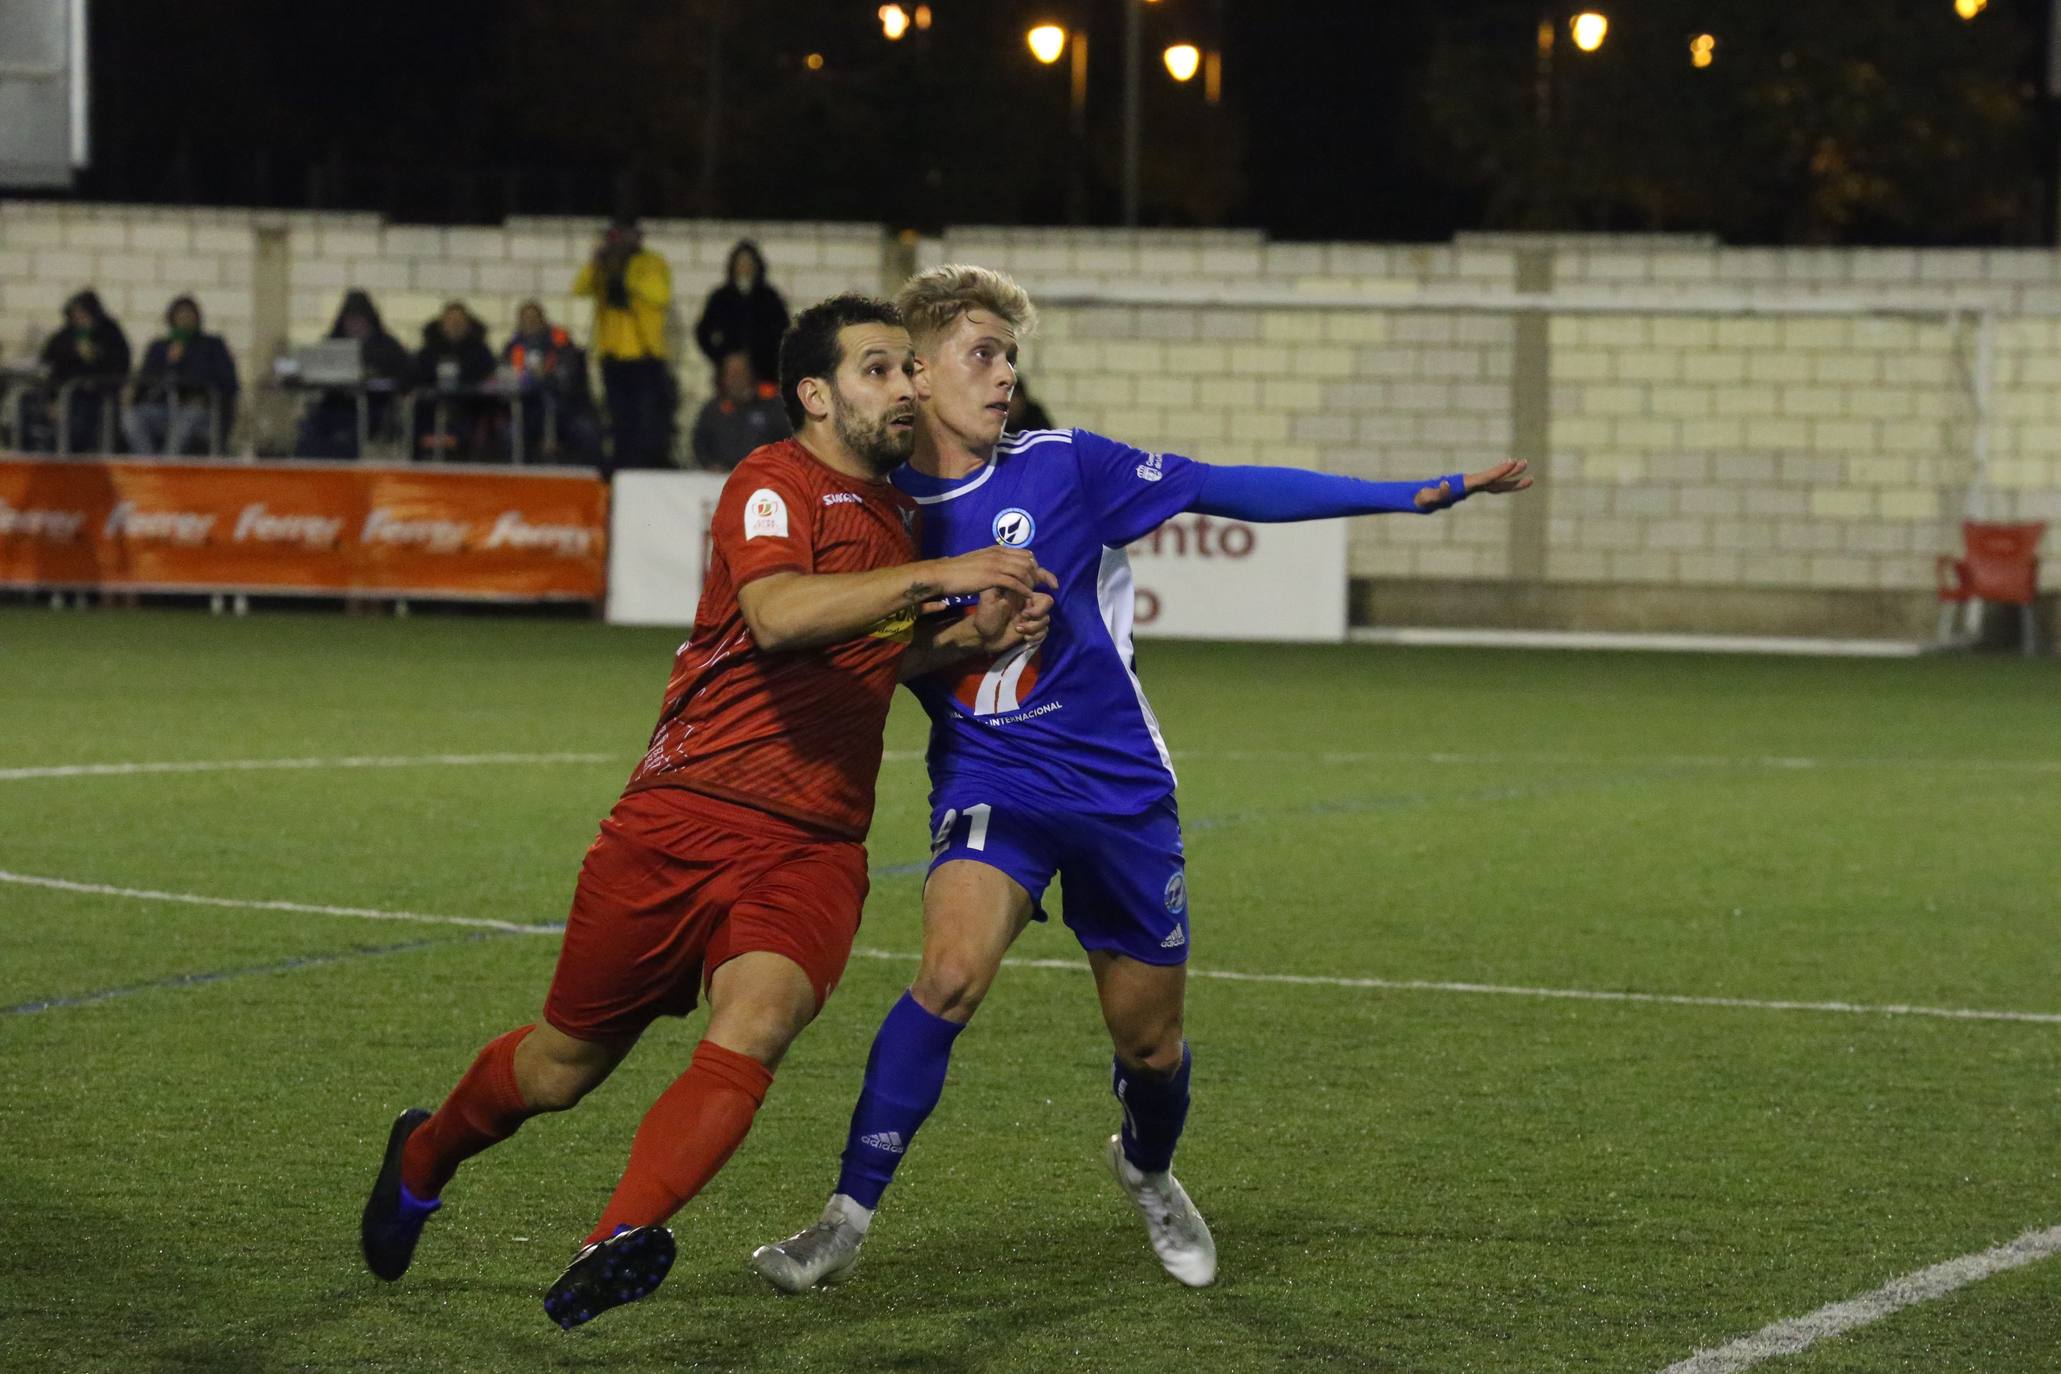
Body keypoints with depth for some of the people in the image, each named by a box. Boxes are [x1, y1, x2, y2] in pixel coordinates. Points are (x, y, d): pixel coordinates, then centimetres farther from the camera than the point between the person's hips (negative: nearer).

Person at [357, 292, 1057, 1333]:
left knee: (753, 1029, -25)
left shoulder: (897, 511, 17)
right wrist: (937, 575, -28)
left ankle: (618, 1245, -38)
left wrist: (974, 635, 14)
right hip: (686, 813, -5)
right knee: (568, 1063, 8)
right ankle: (422, 1158, 38)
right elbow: (777, 614, -29)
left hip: (815, 847, 5)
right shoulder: (773, 483, -8)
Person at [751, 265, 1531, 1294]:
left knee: (1150, 1042, 10)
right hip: (987, 784, -1)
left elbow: (1228, 490, -4)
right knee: (954, 970, -28)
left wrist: (1417, 494, -6)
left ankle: (1147, 1170, 46)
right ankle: (847, 1217, -19)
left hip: (1117, 785, 1)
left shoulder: (1061, 468, -5)